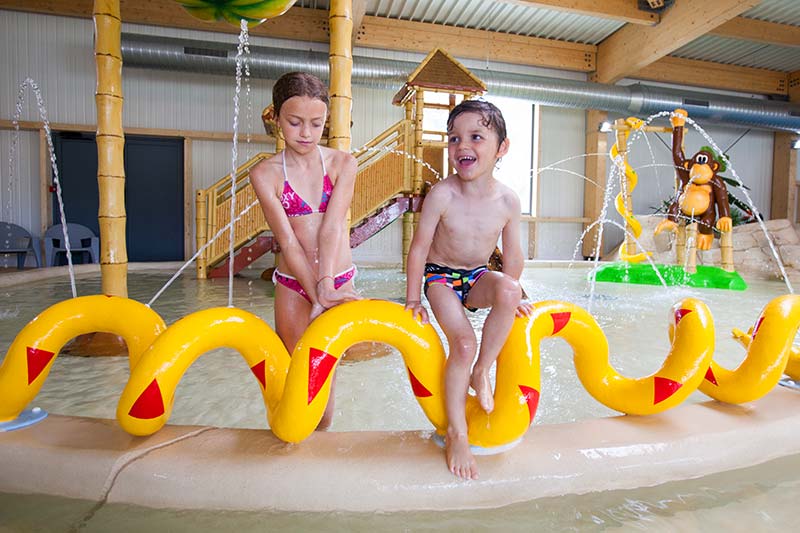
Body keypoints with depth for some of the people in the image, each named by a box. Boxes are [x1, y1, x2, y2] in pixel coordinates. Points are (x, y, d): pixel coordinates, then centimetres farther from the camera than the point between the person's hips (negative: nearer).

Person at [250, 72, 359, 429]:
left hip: (338, 281, 1)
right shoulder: (265, 174, -6)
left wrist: (325, 290, -22)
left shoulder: (343, 164, -3)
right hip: (293, 286, -1)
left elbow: (332, 229, -14)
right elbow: (288, 241, -12)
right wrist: (317, 295, -18)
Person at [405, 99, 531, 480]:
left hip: (478, 276, 3)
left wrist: (510, 295, 4)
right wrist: (413, 299, -10)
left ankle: (482, 372, -9)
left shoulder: (507, 200, -11)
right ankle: (456, 435, -2)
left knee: (509, 290, -32)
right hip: (441, 277, -3)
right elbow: (419, 247, -13)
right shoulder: (442, 195, -20)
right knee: (464, 343, -22)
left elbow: (513, 256, 1)